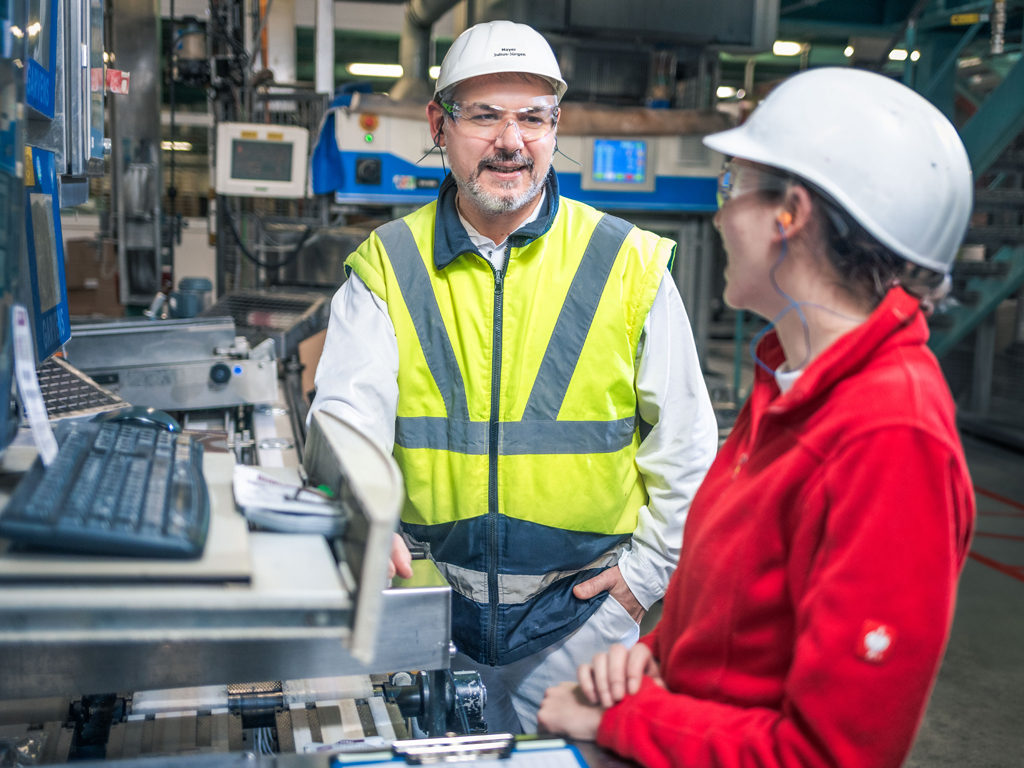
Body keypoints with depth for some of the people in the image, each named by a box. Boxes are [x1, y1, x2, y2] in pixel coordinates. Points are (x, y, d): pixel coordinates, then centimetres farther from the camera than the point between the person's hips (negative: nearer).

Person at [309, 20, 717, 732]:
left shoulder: (628, 265, -5)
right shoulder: (386, 265, -2)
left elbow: (684, 439, 1)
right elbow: (348, 413, -11)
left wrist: (650, 564, -2)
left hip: (580, 604, -1)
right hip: (429, 602, 1)